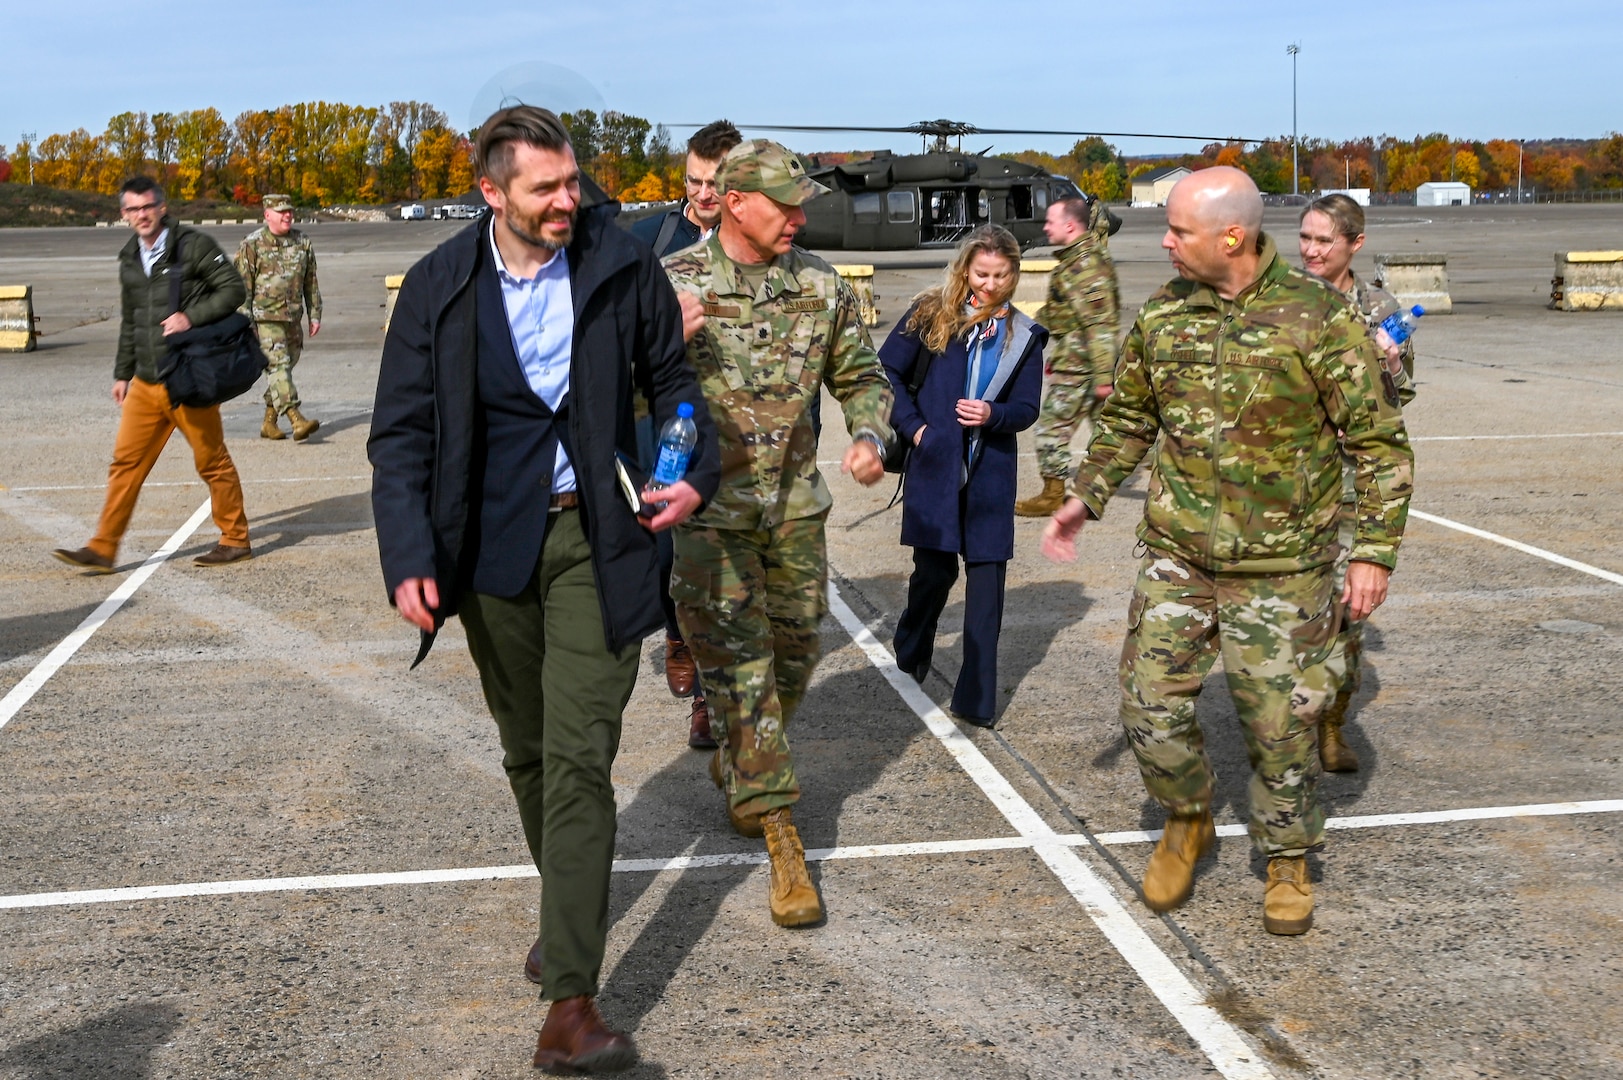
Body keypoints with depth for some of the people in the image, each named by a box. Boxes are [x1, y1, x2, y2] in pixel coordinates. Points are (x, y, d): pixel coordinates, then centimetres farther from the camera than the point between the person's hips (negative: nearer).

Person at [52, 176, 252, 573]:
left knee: (212, 461, 3)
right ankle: (102, 550, 6)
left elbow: (233, 288, -10)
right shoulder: (130, 260, 15)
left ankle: (235, 540, 17)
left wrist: (191, 317, -21)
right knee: (126, 462, 4)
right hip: (145, 384, 6)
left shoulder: (194, 246, -6)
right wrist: (122, 373, 23)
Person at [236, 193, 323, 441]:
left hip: (293, 318, 6)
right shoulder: (252, 244, -4)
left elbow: (311, 282, 17)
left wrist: (315, 314, 13)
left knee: (283, 368, 11)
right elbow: (242, 285, -5)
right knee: (278, 365, -15)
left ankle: (269, 423, 22)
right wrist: (244, 320, -10)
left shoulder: (303, 243, 10)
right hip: (265, 318, -6)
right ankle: (297, 421, -25)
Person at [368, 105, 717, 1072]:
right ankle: (573, 911, 40)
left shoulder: (624, 267, -4)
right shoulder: (439, 287, -4)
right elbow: (402, 433, -3)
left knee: (579, 759, -9)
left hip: (595, 537, -2)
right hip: (491, 545, 2)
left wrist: (697, 473, -4)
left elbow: (672, 379, 11)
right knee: (528, 751, 16)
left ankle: (571, 1001, -9)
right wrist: (410, 556, -15)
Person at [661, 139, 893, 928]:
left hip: (795, 505, 4)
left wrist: (870, 435, -9)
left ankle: (737, 771, 43)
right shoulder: (670, 286, -10)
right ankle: (781, 839, 2)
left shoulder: (820, 286, 1)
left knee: (793, 658, 15)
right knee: (739, 670, -5)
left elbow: (861, 376, 11)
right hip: (709, 508, -4)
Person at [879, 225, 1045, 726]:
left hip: (990, 473, 2)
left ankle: (977, 699, 4)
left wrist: (993, 415, -15)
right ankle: (912, 651, 35)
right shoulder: (932, 313, 0)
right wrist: (912, 426, -3)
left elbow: (1027, 409, 6)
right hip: (935, 465, -1)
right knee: (936, 569, 4)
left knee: (986, 578, -2)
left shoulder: (1024, 335, 6)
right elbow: (888, 371, 5)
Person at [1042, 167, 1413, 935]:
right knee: (1150, 707, 3)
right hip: (1175, 554, 4)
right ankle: (1187, 822, 31)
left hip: (1281, 565, -3)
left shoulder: (1317, 317, -12)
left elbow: (1379, 442, -7)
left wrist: (1374, 551, -11)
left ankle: (1288, 861, 28)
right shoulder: (1162, 313, 1)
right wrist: (1085, 497, 10)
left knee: (1280, 720, 5)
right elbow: (1129, 417, 17)